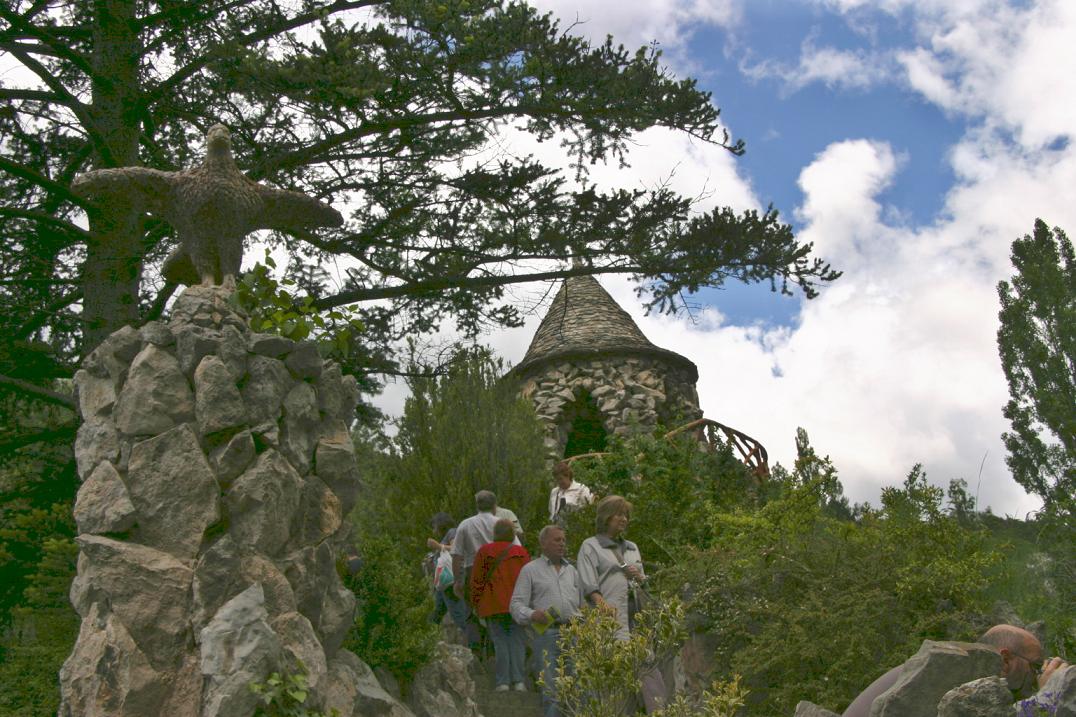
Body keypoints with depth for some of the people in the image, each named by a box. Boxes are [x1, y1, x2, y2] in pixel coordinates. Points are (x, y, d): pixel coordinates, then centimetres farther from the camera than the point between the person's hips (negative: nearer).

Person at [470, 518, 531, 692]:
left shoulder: (484, 551, 0)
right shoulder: (521, 552, 3)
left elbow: (477, 580, 1)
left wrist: (475, 603, 11)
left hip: (493, 605, -1)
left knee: (499, 641, 4)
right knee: (517, 639, 5)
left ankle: (502, 681, 0)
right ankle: (518, 680, 0)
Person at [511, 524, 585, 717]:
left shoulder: (572, 570, 22)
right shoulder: (530, 569, 7)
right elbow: (516, 604, 0)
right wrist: (532, 615, -19)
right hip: (547, 634, -4)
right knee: (550, 689, -5)